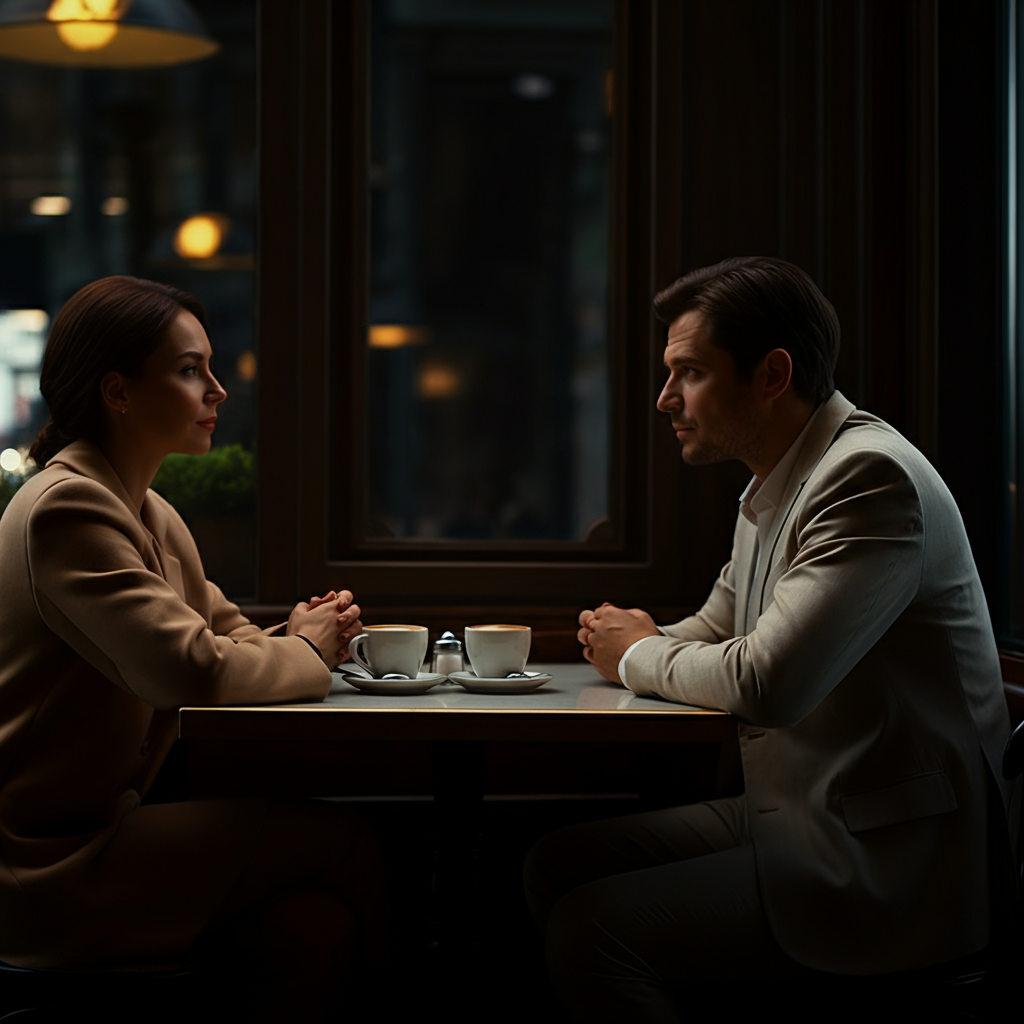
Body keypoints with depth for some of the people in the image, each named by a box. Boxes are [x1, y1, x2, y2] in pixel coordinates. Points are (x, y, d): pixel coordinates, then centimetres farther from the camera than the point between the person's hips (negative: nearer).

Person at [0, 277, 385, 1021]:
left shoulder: (153, 516, 14)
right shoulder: (66, 507, -17)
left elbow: (226, 633, 19)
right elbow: (189, 668, -26)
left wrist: (290, 640, -5)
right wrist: (304, 655, -7)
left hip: (103, 828, 9)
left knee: (316, 923, -13)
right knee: (338, 838, -13)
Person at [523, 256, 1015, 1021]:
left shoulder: (871, 476, -19)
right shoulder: (775, 485, 12)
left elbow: (767, 682, -27)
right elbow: (715, 633, 24)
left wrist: (641, 656, -7)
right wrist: (643, 644, 1)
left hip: (889, 859, -10)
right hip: (796, 813, 10)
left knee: (592, 929, -19)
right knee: (558, 863, 5)